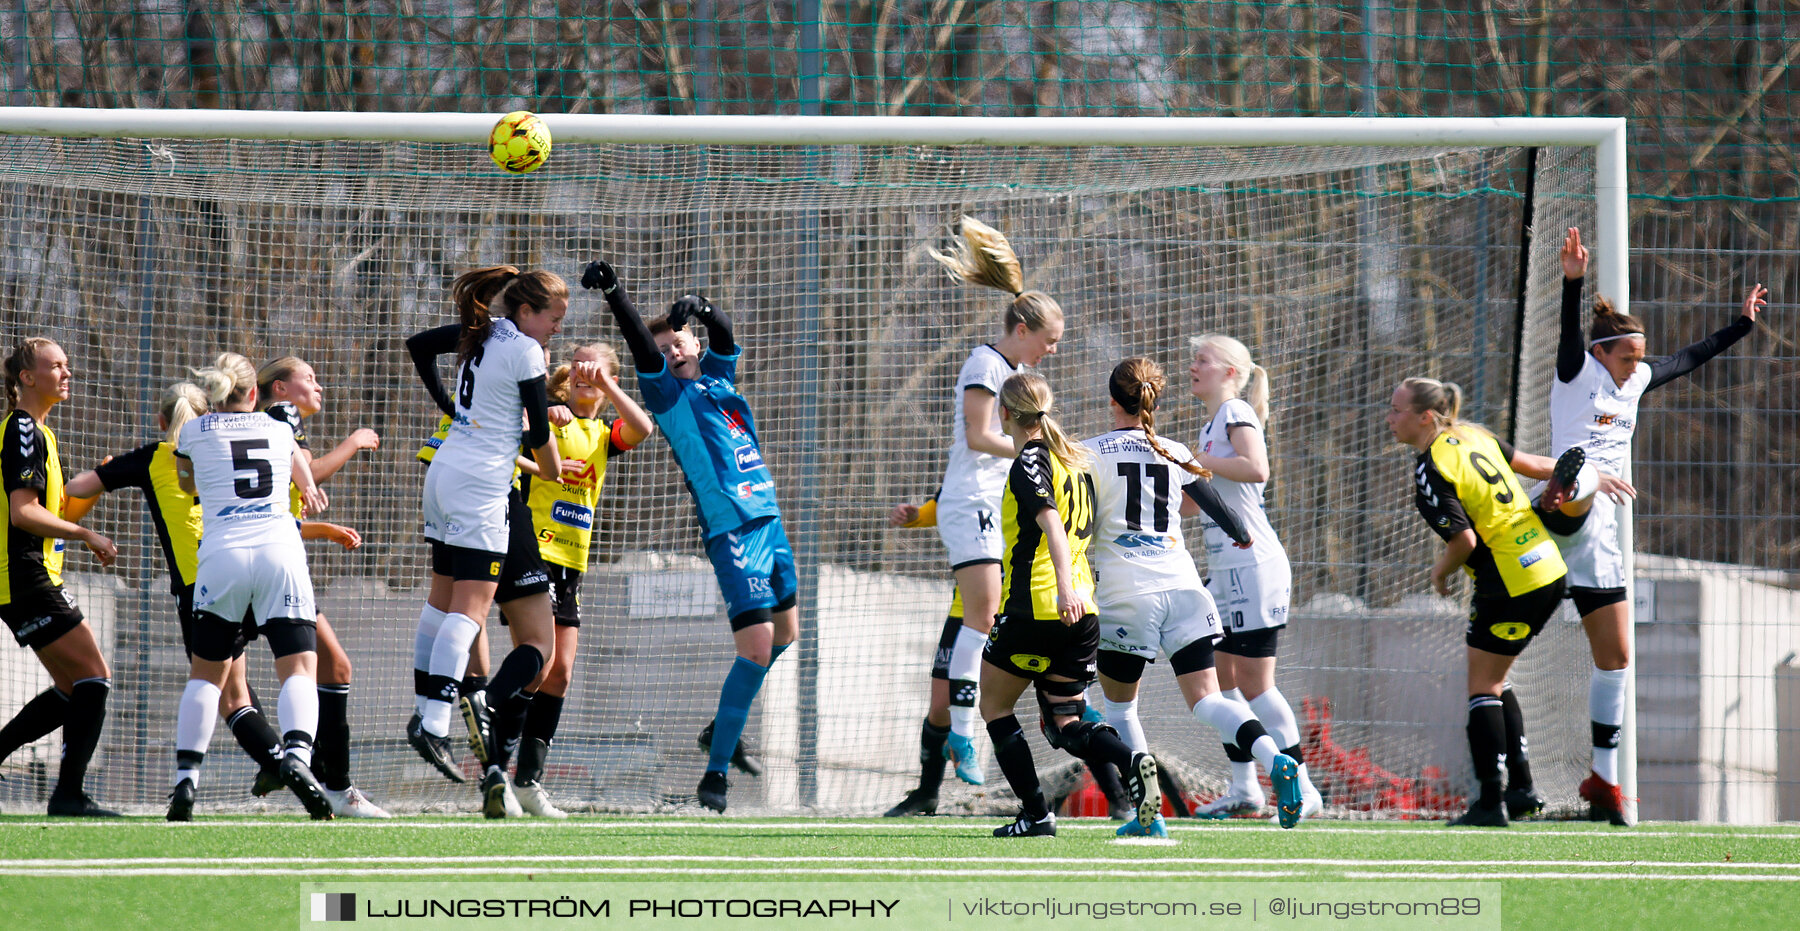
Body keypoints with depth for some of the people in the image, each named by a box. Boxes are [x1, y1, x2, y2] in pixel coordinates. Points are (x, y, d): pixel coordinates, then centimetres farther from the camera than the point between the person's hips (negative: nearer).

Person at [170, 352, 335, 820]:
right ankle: (297, 756, -30)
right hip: (280, 551, 0)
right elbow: (301, 468, 41)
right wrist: (309, 489, 65)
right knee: (299, 669, -3)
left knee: (206, 673, 12)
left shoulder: (193, 432, 15)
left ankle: (186, 779, 1)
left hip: (222, 554, 0)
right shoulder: (279, 430, 19)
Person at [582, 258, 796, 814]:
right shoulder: (668, 392, -1)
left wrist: (698, 308, -20)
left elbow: (724, 335, 0)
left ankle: (724, 728, 35)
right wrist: (613, 293, -30)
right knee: (756, 647, -16)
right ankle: (716, 771, -12)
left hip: (770, 520, 7)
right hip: (732, 531, -7)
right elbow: (643, 349, -16)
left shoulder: (718, 376, 14)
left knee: (785, 633, 18)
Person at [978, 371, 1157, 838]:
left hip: (1035, 607, -8)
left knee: (994, 705, 11)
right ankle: (1130, 762, -20)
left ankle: (1036, 814, 2)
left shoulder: (1029, 463, -9)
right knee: (1064, 724, 10)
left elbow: (1052, 524, -25)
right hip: (1081, 614, 8)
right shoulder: (1074, 460, 16)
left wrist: (1065, 588, -38)